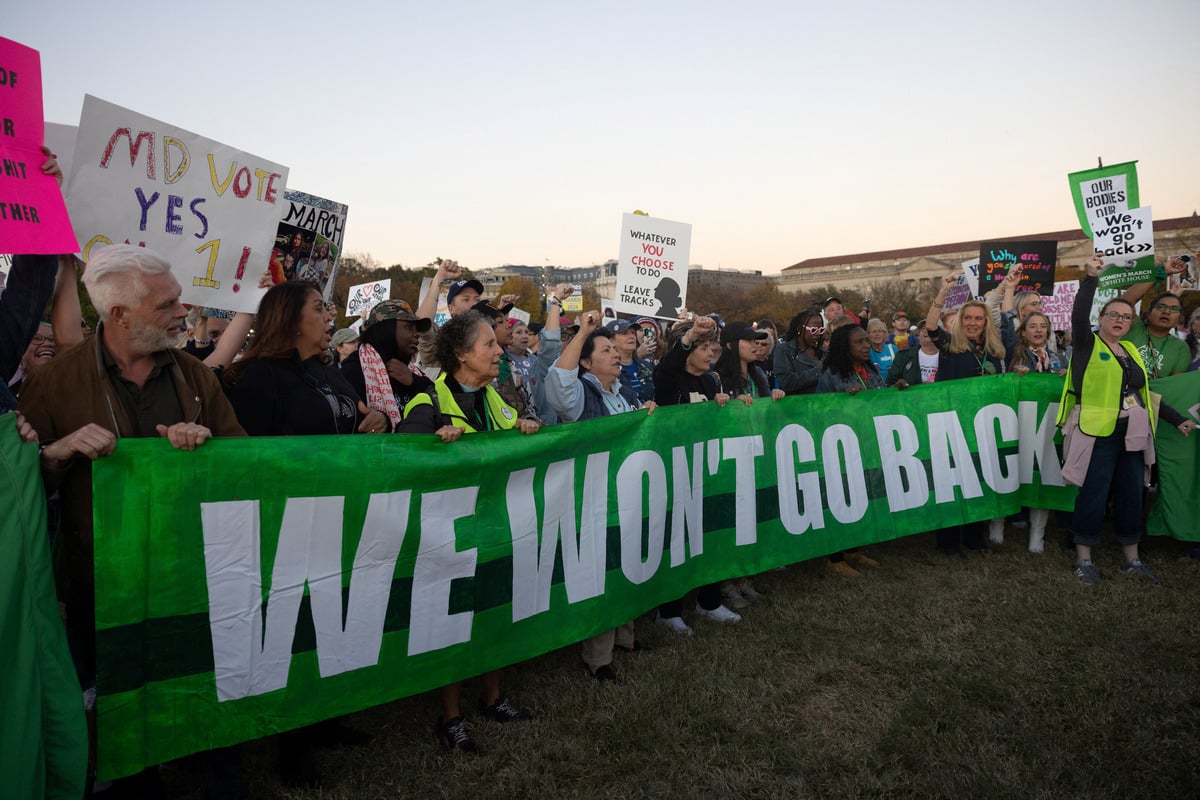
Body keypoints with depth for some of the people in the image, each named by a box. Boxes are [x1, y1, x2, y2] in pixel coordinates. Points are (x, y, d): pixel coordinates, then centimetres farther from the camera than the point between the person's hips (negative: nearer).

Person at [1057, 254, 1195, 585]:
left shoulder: (1131, 350, 16)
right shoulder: (1088, 344, -2)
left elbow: (1144, 393, 20)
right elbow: (1078, 315, -21)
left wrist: (1177, 419, 19)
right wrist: (1090, 278, -26)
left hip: (1132, 435, 6)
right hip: (1097, 433, -6)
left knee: (1131, 496, 11)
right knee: (1093, 496, -3)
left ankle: (1131, 559, 23)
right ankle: (1084, 560, 7)